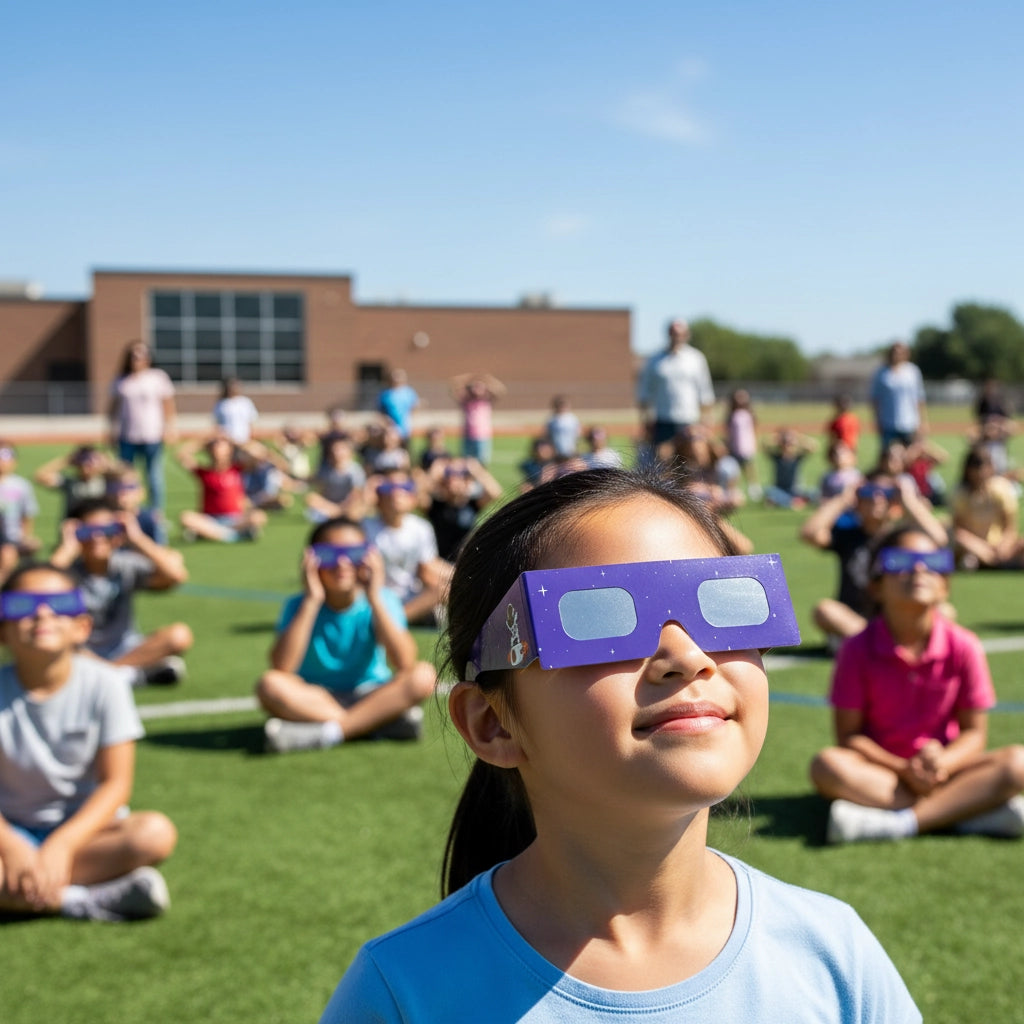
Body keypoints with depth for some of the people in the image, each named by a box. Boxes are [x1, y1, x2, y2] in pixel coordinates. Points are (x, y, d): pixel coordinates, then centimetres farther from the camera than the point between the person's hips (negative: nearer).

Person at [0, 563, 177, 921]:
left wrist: (62, 843, -26)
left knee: (156, 832, -31)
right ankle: (83, 901, -28)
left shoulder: (103, 684, -9)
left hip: (84, 826, 0)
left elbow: (116, 783, -12)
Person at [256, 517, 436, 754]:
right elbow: (281, 667, -25)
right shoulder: (299, 606, -8)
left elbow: (404, 663, -23)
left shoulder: (382, 600, -7)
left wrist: (375, 600, -25)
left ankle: (327, 732, -28)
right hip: (315, 700, 0)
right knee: (270, 684, -30)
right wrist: (311, 601, -23)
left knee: (423, 676, -27)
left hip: (371, 697, 0)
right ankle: (386, 722, -27)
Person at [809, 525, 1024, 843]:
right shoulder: (858, 650, -9)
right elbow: (848, 736, -7)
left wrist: (942, 762, -23)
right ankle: (973, 809, -32)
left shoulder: (963, 647, -6)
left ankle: (897, 823, -35)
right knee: (827, 766, -32)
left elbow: (974, 732, -2)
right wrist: (903, 769, -22)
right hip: (881, 768, -1)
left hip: (942, 767, 1)